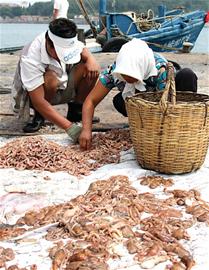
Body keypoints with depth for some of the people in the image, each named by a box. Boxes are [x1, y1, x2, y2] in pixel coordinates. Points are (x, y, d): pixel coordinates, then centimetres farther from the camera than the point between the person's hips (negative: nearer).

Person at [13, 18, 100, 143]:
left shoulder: (67, 43, -21)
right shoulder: (30, 59, -36)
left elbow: (84, 51, 2)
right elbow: (38, 101, -39)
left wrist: (91, 61, -26)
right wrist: (70, 127, -46)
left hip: (63, 86, 5)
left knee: (90, 69, -20)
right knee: (50, 78, -38)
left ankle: (76, 110, -1)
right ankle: (39, 115, -10)